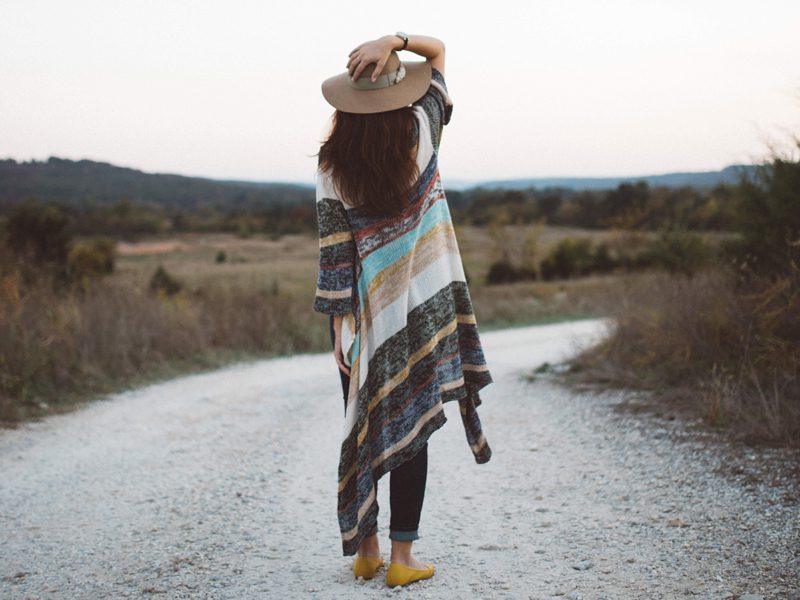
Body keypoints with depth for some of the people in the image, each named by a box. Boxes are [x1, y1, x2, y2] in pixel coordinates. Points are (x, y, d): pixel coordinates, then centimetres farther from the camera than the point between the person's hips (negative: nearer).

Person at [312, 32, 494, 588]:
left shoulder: (333, 163, -7)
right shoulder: (421, 133, -5)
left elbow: (335, 249, -8)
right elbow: (438, 49, 6)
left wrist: (340, 319, -4)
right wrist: (394, 41, -12)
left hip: (366, 313, 1)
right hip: (421, 309, 0)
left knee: (363, 428, 11)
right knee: (411, 429, 5)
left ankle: (365, 550, 20)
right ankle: (402, 557, 8)